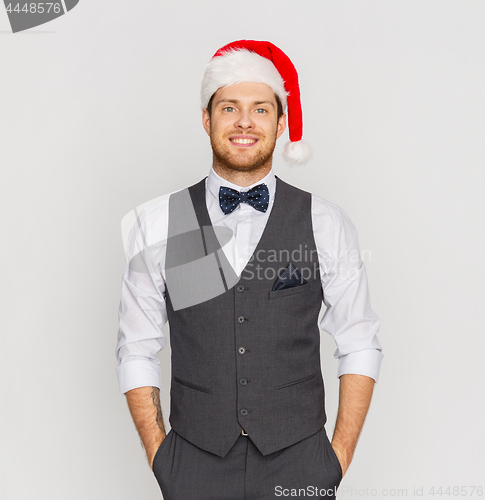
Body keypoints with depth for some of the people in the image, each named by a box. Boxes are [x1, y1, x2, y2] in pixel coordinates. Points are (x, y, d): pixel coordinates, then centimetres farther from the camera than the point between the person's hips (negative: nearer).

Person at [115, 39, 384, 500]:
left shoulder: (325, 224, -3)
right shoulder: (156, 225, -2)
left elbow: (359, 345, 1)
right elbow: (136, 351, 1)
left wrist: (341, 458, -3)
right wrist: (158, 457, -3)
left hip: (300, 462, 0)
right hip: (194, 462, 1)